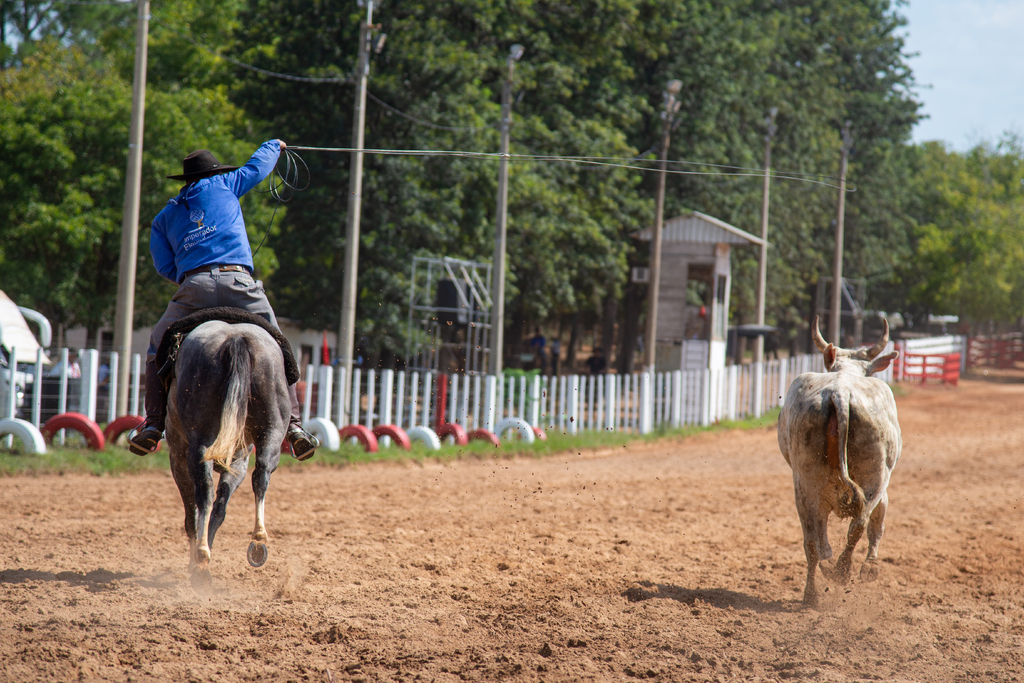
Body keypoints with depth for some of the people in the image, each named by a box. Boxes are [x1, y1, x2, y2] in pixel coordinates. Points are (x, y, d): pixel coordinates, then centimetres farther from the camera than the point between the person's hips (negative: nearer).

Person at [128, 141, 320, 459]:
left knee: (158, 347, 19)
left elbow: (165, 266, 16)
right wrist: (275, 145, 55)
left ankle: (153, 425, 5)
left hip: (193, 287, 1)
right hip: (238, 282, -1)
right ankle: (293, 424, -4)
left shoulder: (163, 218, 25)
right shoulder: (223, 185, 20)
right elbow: (258, 165, 35)